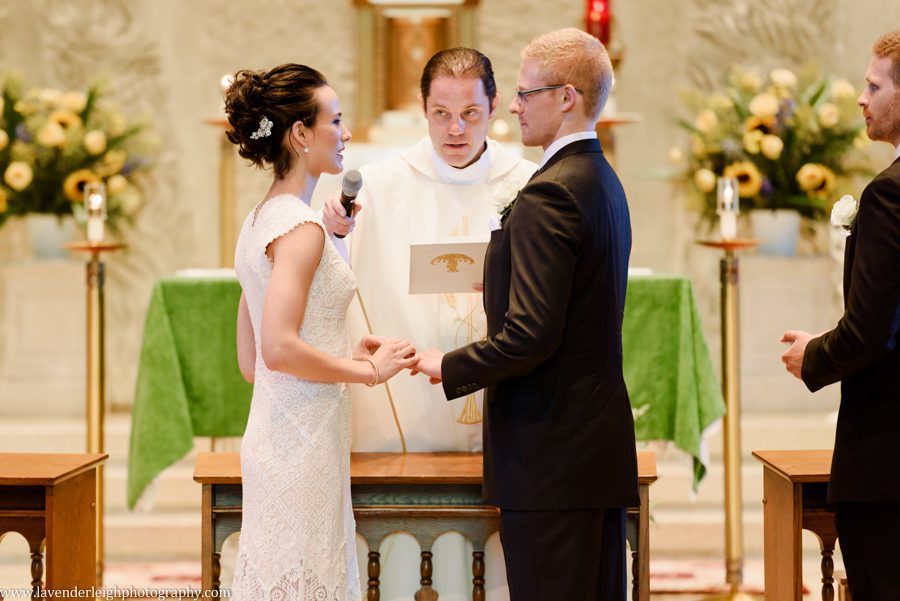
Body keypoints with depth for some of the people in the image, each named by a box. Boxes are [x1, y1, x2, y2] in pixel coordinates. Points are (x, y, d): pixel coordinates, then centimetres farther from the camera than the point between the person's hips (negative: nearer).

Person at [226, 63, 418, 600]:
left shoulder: (261, 221, 14)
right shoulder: (300, 226, -14)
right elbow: (279, 349, -24)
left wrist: (348, 357, 15)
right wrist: (368, 370, -13)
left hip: (276, 433, 9)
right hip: (302, 443, -9)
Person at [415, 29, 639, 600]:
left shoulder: (550, 194, -17)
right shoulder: (604, 181, 14)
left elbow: (530, 335, -22)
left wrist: (448, 367, -9)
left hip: (551, 455, -10)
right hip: (602, 442, 10)